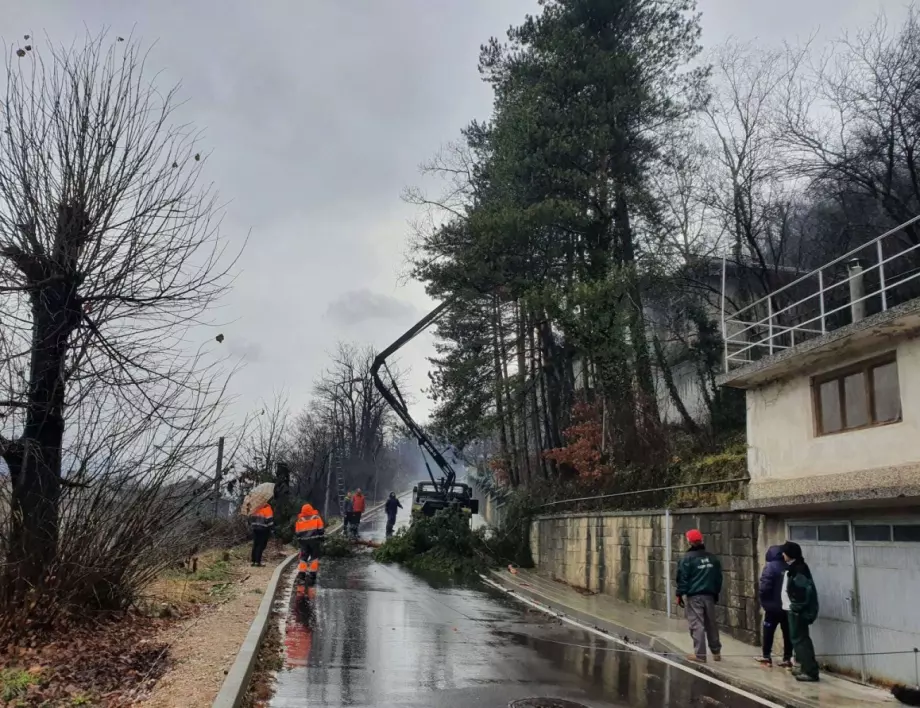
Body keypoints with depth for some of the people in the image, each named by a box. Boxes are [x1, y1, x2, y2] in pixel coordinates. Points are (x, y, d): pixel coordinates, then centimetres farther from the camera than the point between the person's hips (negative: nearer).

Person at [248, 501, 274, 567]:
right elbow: (269, 519, -14)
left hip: (255, 529, 6)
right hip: (263, 529, -6)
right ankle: (258, 562, -7)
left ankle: (253, 561, 16)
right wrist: (271, 528, -6)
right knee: (261, 546, -3)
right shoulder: (267, 508, -11)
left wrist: (251, 526, 23)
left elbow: (251, 517, 14)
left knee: (255, 545, 14)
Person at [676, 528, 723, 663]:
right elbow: (718, 577, 15)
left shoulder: (688, 558, -9)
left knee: (697, 625, -3)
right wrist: (716, 593, 23)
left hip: (694, 596, -6)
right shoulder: (712, 558, 9)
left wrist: (680, 594, -4)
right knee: (711, 624, 16)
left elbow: (682, 577, -10)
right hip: (709, 595, 6)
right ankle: (716, 652, 24)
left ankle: (700, 654, -5)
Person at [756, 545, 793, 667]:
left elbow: (765, 587, -17)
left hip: (773, 606, -5)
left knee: (768, 631, 8)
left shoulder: (770, 567, -12)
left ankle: (766, 656, 15)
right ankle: (787, 659, 10)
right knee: (787, 632, 8)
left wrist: (764, 602, -4)